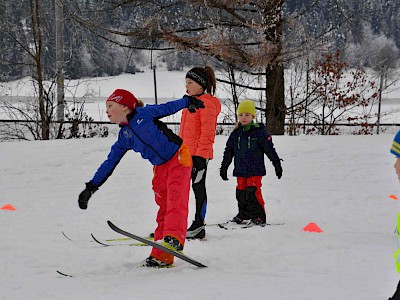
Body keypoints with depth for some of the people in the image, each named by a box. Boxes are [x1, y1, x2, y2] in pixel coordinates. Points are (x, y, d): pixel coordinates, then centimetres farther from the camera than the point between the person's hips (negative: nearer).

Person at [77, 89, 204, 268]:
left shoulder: (144, 113, -5)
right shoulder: (123, 137, 9)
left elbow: (167, 108, 8)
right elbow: (109, 163, 13)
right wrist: (91, 187, 10)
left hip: (178, 158, -6)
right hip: (160, 169, 6)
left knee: (176, 201, -22)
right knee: (163, 210, 4)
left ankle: (174, 238, -40)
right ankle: (161, 257, 2)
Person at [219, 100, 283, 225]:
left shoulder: (259, 132, -3)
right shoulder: (236, 133, 9)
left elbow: (270, 149, 0)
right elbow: (229, 151, 17)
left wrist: (277, 164, 1)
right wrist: (224, 166, 17)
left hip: (255, 169, -5)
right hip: (240, 170, 5)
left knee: (253, 192, -13)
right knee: (241, 192, 6)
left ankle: (259, 215, -4)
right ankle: (243, 214, 21)